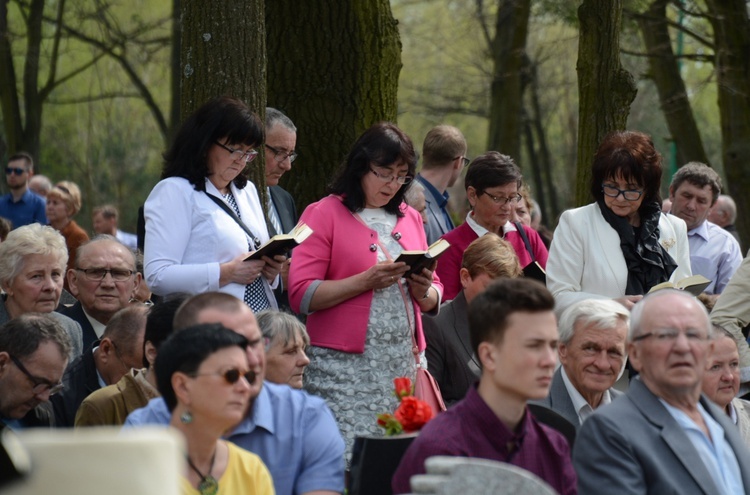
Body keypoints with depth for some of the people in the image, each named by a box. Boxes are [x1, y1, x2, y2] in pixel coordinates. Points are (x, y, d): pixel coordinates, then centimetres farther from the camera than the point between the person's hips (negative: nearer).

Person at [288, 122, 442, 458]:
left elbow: (434, 301, 21)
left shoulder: (410, 218, 17)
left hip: (404, 364, 5)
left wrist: (423, 289, -2)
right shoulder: (324, 213, 1)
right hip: (345, 366, -5)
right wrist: (366, 281, -18)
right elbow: (301, 295, -9)